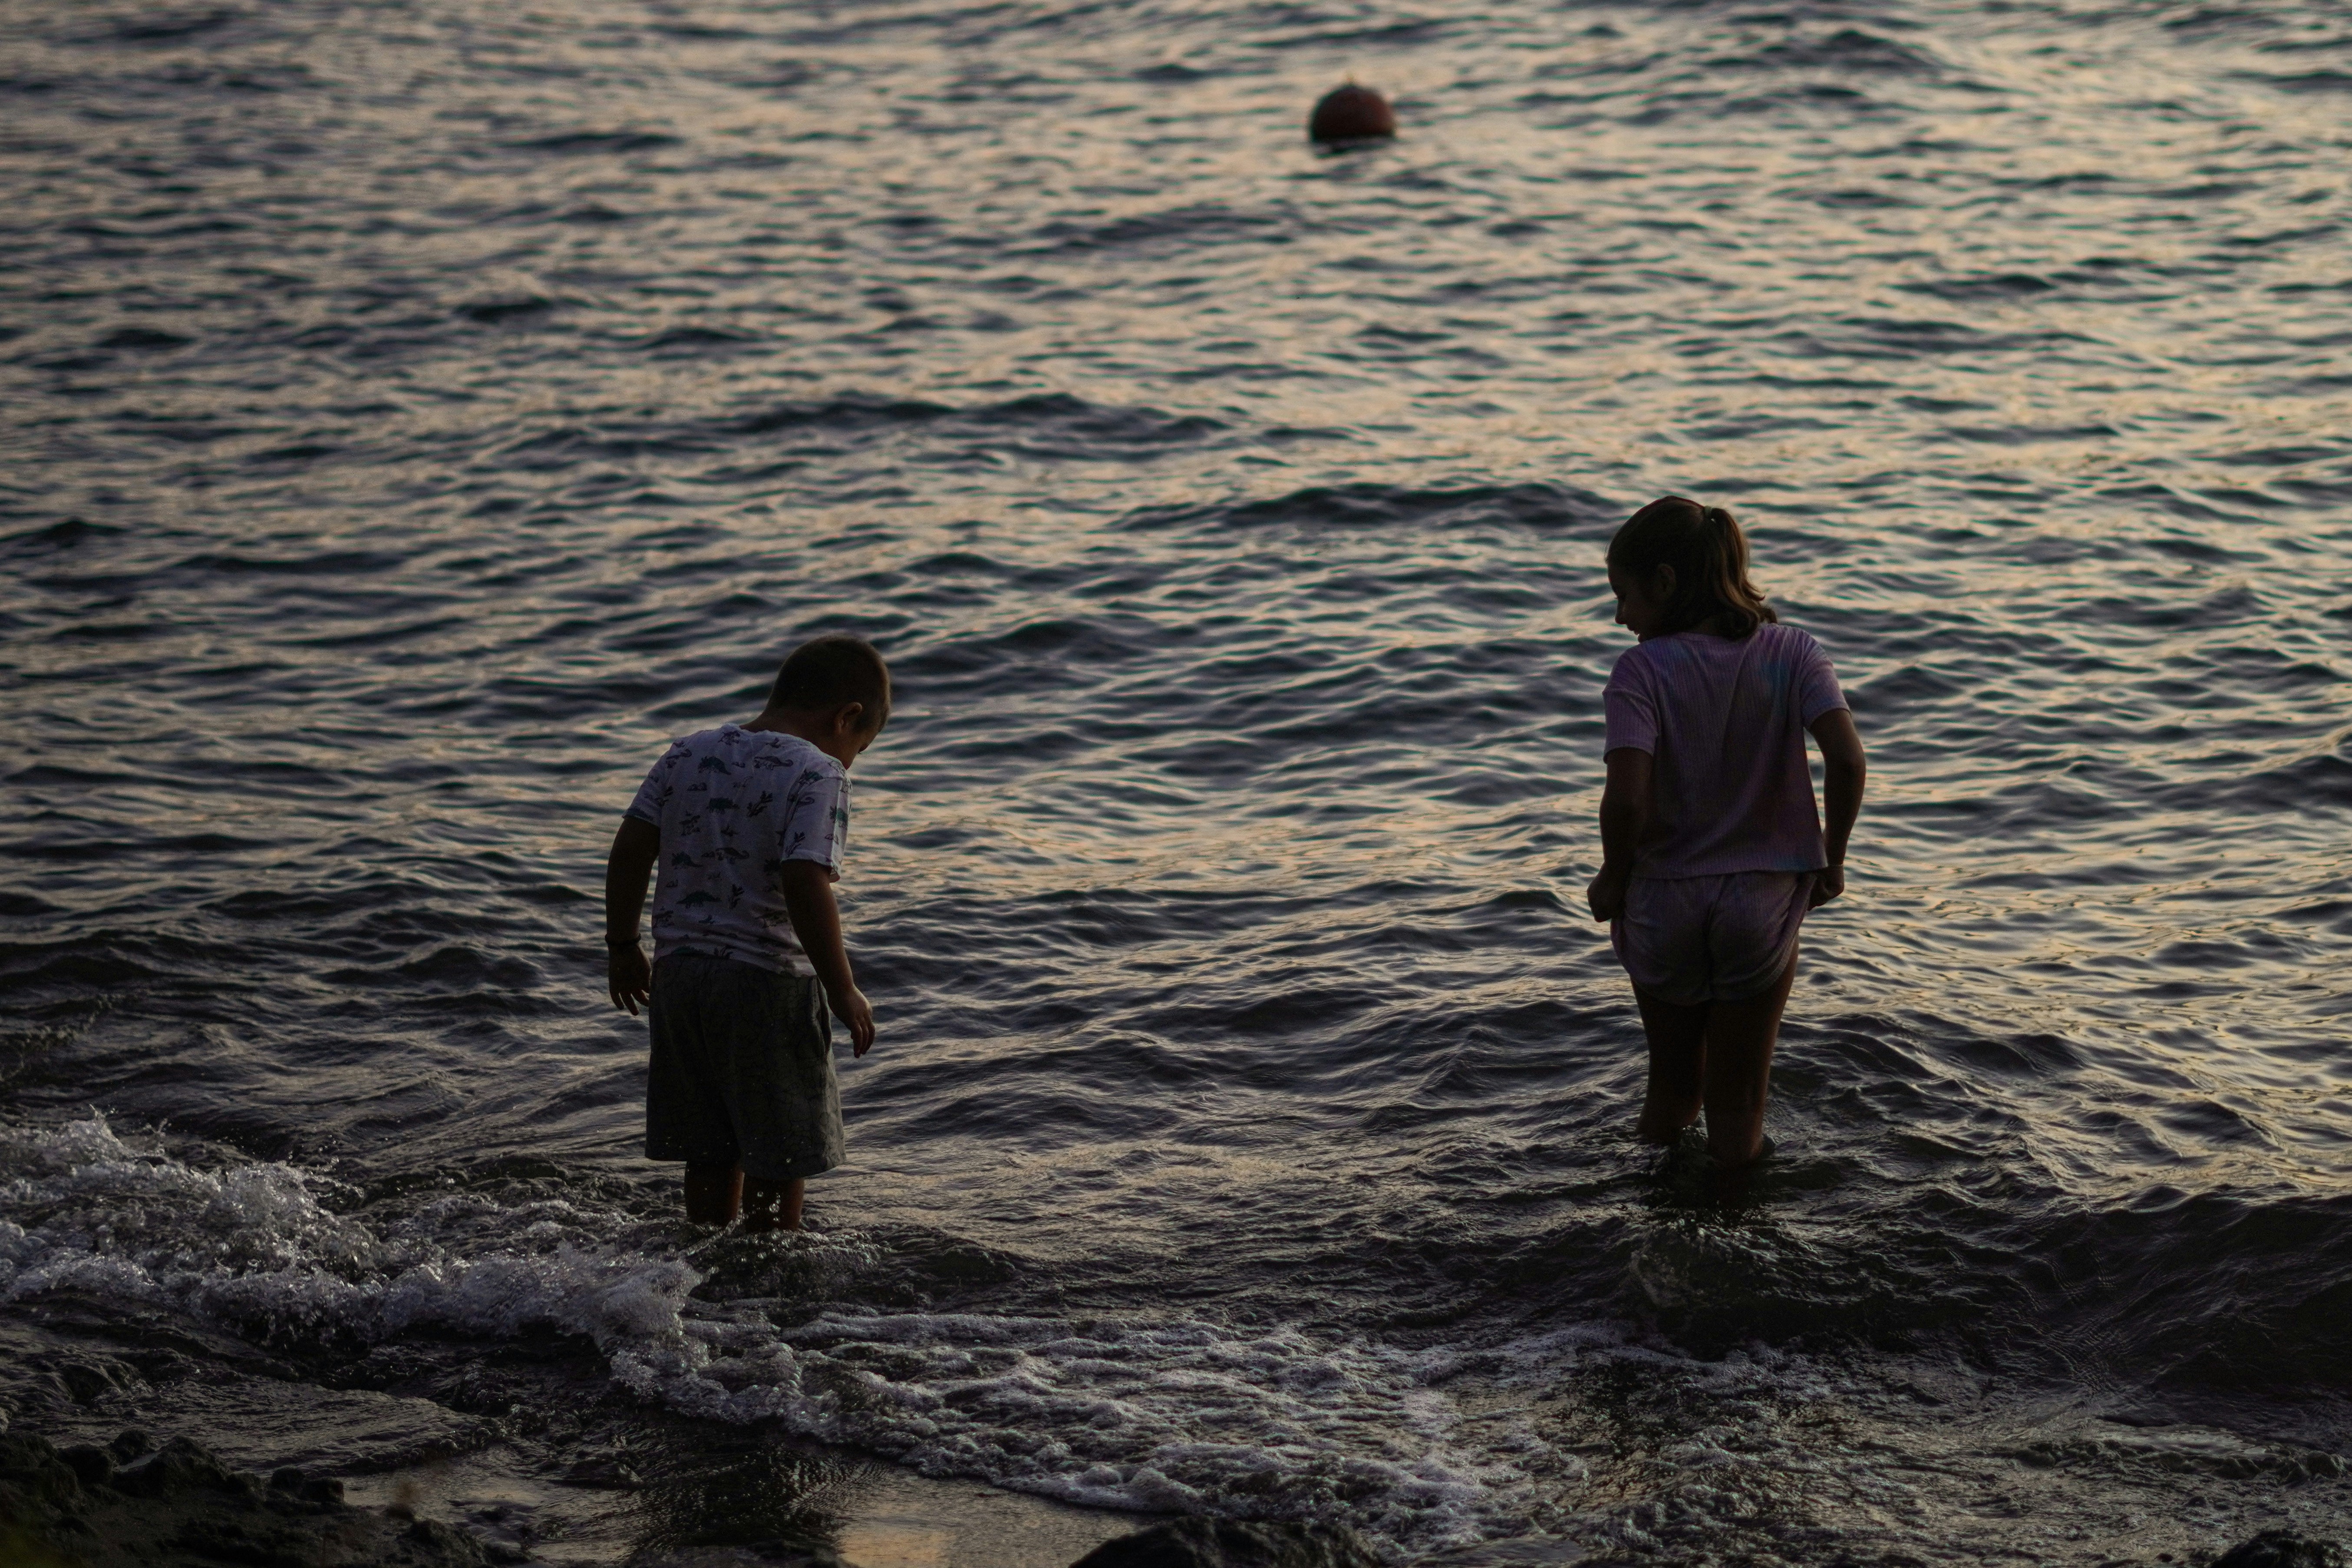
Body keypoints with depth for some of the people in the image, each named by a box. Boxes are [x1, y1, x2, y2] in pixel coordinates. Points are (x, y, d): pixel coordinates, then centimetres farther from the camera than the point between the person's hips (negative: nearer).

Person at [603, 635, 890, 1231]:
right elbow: (805, 883, -23)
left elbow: (629, 850, 7)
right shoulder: (818, 774, -12)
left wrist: (624, 947, 17)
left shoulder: (689, 753, 8)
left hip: (680, 974, 6)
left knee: (712, 1156, 17)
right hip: (767, 983, -6)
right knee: (780, 1160, 7)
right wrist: (843, 990, -15)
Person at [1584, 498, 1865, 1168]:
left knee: (1673, 1089, 19)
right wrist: (1830, 861, -4)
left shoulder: (1642, 671, -14)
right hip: (1763, 902, 1)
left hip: (1665, 902, -1)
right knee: (1739, 1102, 14)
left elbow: (1628, 797, -26)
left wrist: (1613, 879, -8)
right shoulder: (1792, 654, -5)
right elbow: (1846, 759, -19)